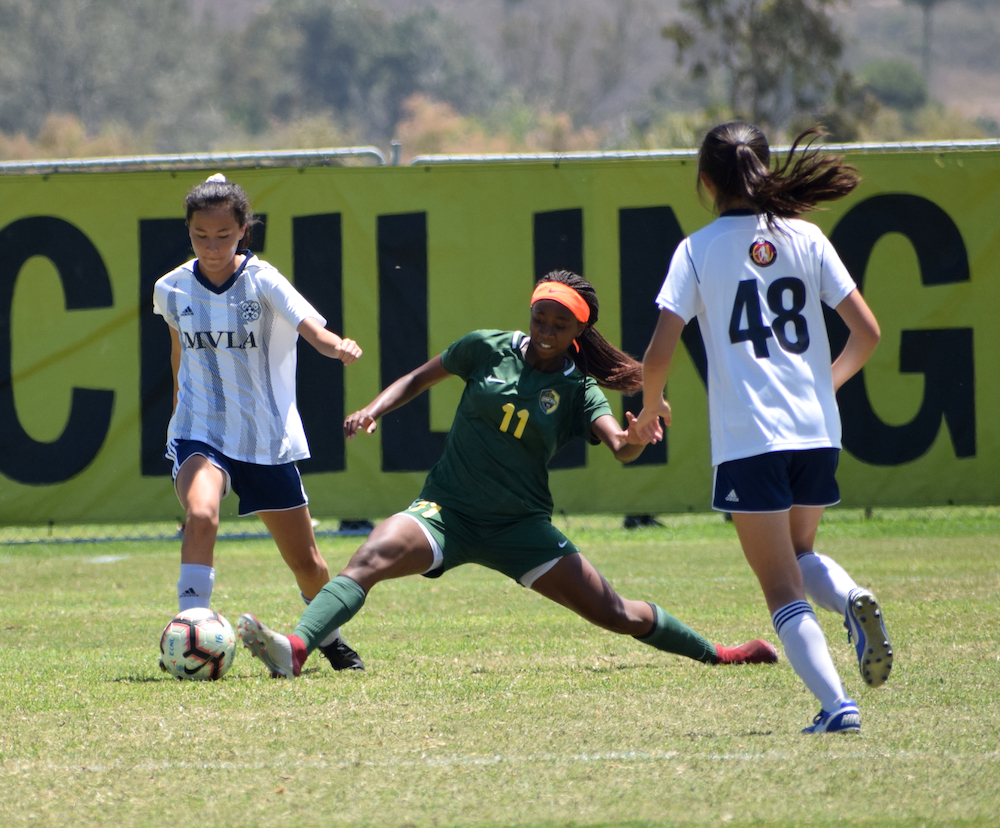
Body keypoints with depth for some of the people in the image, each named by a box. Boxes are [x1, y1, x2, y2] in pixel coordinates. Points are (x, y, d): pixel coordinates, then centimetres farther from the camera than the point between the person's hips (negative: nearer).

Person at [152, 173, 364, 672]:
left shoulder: (262, 281, -12)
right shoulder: (172, 289, -2)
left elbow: (311, 328, -29)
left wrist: (338, 346, -50)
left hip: (267, 437, 0)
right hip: (200, 430, 0)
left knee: (306, 562, 9)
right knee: (200, 513, -33)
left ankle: (327, 636, 38)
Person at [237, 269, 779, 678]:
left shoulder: (578, 389, -2)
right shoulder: (489, 349, 1)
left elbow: (620, 446, -18)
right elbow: (420, 378, 13)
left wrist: (636, 437, -42)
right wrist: (374, 410, -5)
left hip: (520, 526, 0)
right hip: (446, 511, 0)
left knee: (616, 616, 2)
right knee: (370, 558, -30)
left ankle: (716, 655, 25)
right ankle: (295, 648, -46)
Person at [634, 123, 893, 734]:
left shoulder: (699, 249, -2)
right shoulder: (806, 239, 5)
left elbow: (659, 353, -8)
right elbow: (867, 331, 4)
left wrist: (651, 409, 12)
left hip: (747, 437, -3)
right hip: (817, 431, 3)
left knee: (783, 589, 1)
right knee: (800, 551, 27)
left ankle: (836, 704, -16)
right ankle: (853, 600, -5)